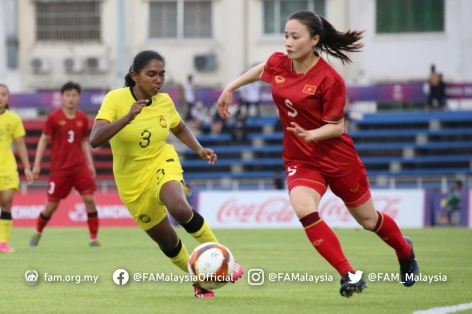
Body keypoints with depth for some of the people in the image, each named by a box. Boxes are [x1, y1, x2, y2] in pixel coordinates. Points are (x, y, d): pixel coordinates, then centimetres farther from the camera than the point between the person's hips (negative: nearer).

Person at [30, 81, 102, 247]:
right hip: (59, 169, -2)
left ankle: (93, 238, -2)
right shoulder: (54, 117, -5)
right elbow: (44, 140, 0)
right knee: (52, 204, 2)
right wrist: (37, 164, -3)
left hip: (80, 167, 3)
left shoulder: (83, 118, 5)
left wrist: (90, 164, 10)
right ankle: (37, 232, 28)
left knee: (90, 199, -10)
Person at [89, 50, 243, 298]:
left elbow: (180, 129, 16)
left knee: (180, 208, -33)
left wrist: (200, 149, -2)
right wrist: (128, 117, -43)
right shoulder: (116, 99, -18)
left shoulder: (164, 101, -7)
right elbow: (95, 140, -32)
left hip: (162, 165, 0)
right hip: (133, 182, 0)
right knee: (167, 242, 9)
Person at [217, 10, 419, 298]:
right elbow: (261, 70, 19)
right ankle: (348, 274, -17)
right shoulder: (278, 64, -6)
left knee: (368, 220, 13)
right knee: (304, 210, -27)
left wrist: (311, 134, -34)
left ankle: (405, 250, 48)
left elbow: (337, 126, -17)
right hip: (300, 160, 4)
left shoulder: (329, 79, -22)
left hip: (338, 158, -4)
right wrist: (230, 88, 20)